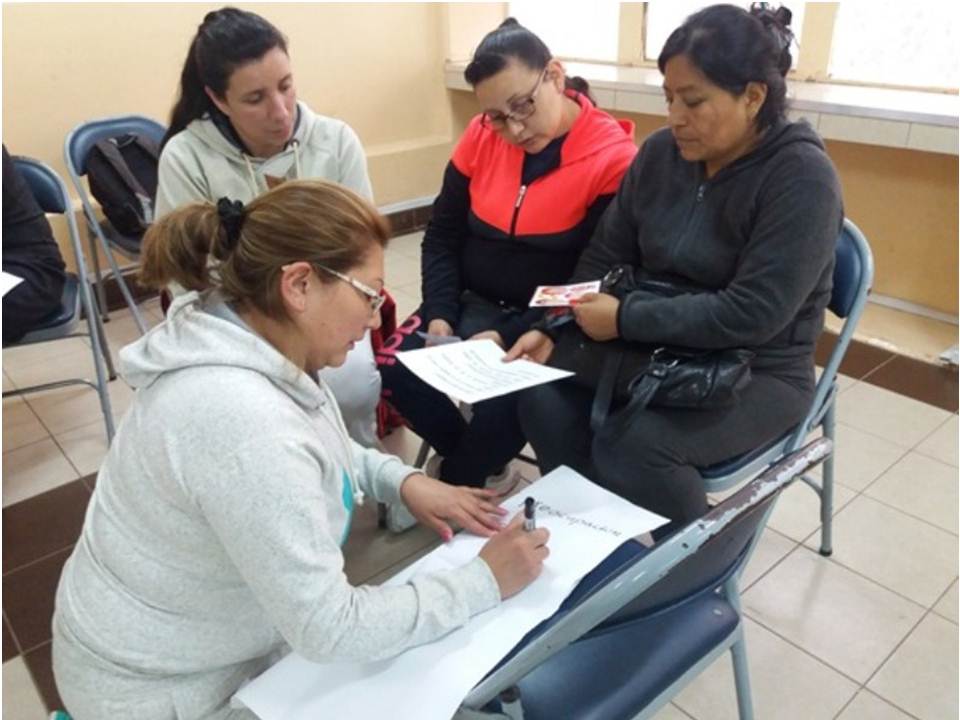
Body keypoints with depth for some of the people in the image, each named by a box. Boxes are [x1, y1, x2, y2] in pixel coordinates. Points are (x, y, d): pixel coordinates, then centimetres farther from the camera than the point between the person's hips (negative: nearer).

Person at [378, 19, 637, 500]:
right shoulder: (481, 137, 1)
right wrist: (440, 316, -7)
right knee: (392, 370, -17)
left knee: (501, 407, -28)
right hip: (472, 302, 5)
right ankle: (476, 456, 9)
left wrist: (509, 337, -22)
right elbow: (443, 236, 8)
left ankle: (453, 485, 6)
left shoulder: (613, 156, -13)